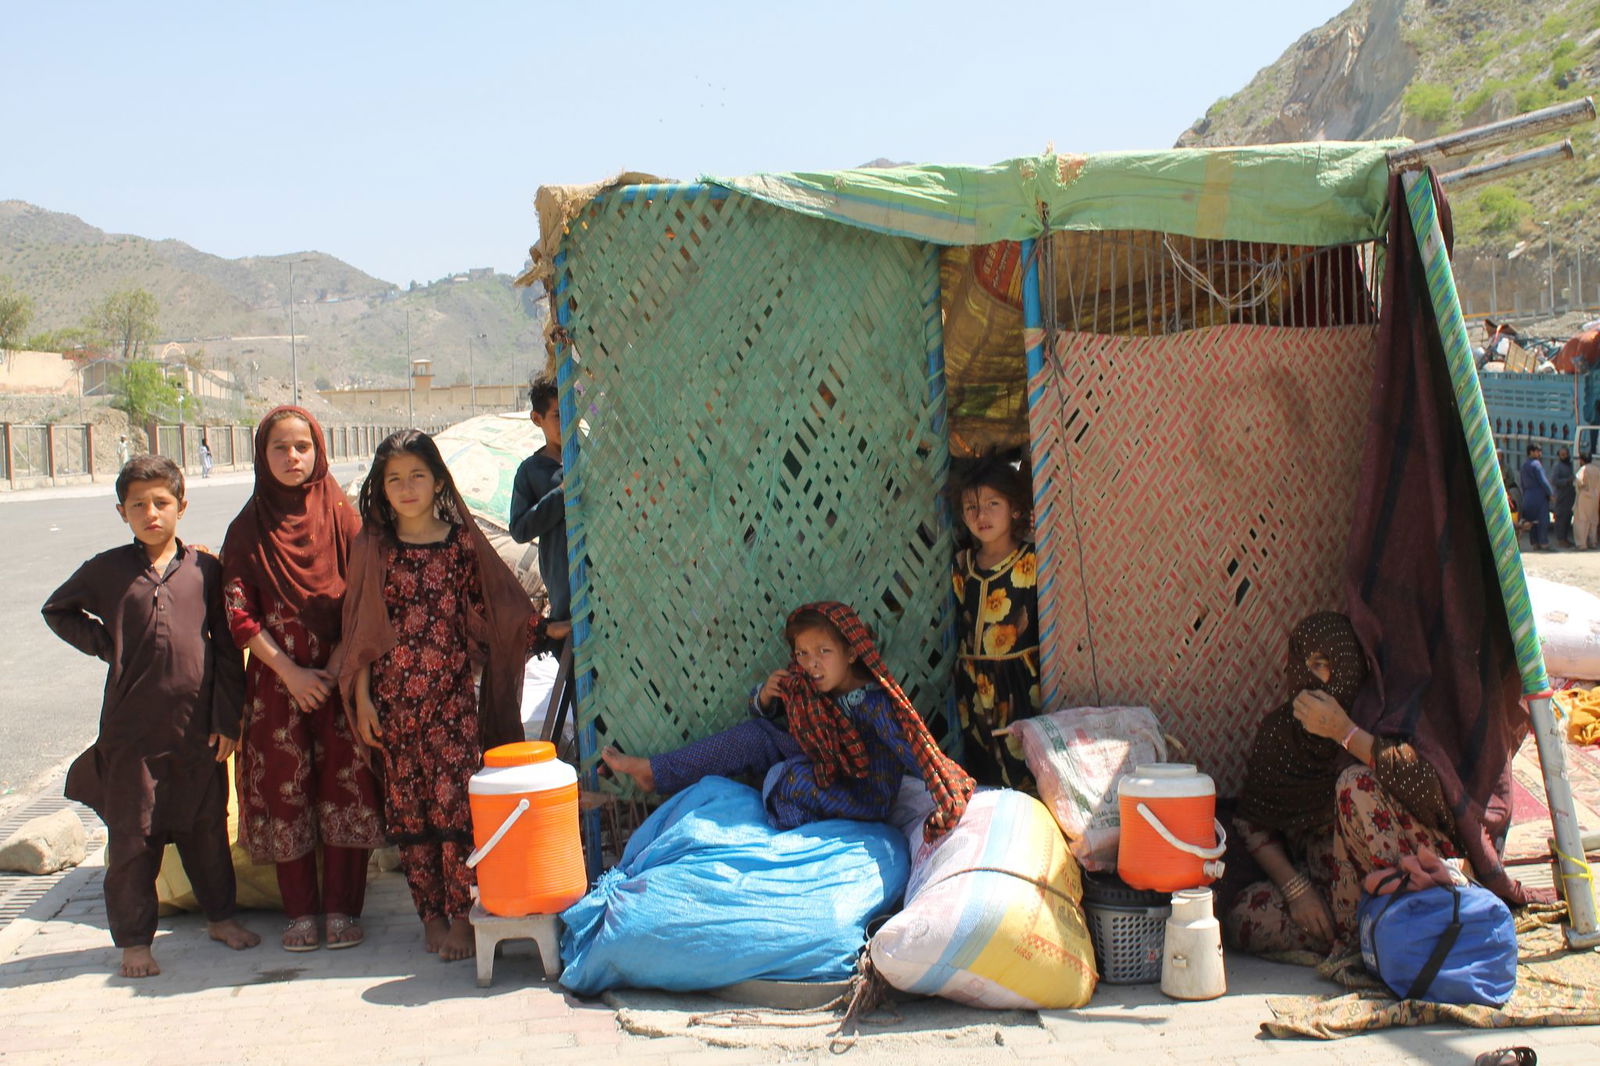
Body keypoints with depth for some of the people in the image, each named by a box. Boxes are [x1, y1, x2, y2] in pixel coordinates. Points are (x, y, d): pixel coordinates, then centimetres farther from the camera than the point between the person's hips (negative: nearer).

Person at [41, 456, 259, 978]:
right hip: (131, 725, 0)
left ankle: (220, 915, 30)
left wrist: (227, 717, 0)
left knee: (206, 826, 13)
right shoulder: (108, 569, 2)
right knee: (133, 836, 5)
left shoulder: (204, 568, 1)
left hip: (197, 724, 1)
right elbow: (57, 611, 17)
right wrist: (104, 644, 2)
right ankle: (134, 939, 15)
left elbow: (226, 647, 4)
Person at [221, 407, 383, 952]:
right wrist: (290, 672, -10)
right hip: (276, 679, 1)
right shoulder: (248, 529, 5)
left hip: (340, 676, -1)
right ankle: (301, 911, 12)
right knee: (285, 791, 2)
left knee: (345, 784, -2)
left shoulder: (341, 517, 3)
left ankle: (341, 908, 8)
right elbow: (238, 612, 0)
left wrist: (336, 668, -10)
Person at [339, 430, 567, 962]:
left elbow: (489, 609, 10)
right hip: (394, 696, 1)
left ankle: (460, 915, 1)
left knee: (454, 800, -7)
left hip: (453, 693, -1)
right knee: (409, 808, 4)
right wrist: (361, 698, 1)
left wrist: (541, 630, -1)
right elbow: (361, 629, 5)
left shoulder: (461, 540, 4)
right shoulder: (372, 548, 3)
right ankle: (430, 913, 14)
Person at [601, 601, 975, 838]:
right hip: (823, 770, 7)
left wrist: (948, 801, -48)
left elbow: (915, 751, -37)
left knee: (782, 778, -27)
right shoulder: (805, 686, -8)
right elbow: (768, 720, 7)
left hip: (866, 799, -7)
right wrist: (764, 698, -15)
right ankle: (656, 773, 8)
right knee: (754, 735, 0)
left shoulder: (873, 702, -29)